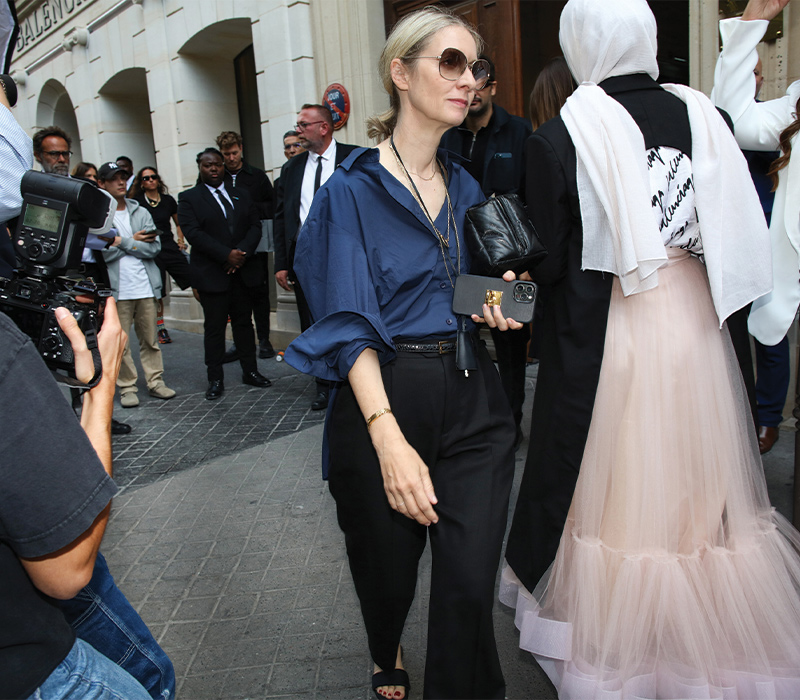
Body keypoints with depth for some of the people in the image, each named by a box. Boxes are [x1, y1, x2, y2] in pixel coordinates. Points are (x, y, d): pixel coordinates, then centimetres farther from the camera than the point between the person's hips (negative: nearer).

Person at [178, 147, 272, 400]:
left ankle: (250, 371, 20)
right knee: (214, 327, 2)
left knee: (244, 321, 11)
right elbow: (193, 232, -11)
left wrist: (242, 252, -13)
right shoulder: (189, 198, 2)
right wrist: (226, 255, -18)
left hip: (242, 270, 4)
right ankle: (215, 379, 10)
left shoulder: (241, 196, 14)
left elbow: (255, 226, 5)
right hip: (211, 273, -3)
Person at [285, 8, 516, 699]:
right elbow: (350, 325, -13)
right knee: (389, 570, 16)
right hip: (385, 394, -3)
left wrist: (495, 305, -3)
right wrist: (388, 435, -24)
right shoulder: (353, 189, -6)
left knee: (470, 584, -4)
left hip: (473, 397, 4)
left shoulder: (466, 188, 11)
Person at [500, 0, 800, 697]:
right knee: (697, 484, 18)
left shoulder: (560, 137, -12)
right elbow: (741, 238, 4)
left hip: (602, 333, -3)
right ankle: (710, 633, 37)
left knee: (614, 492, 12)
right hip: (695, 325, 4)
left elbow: (550, 260, -9)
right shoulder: (703, 116, 0)